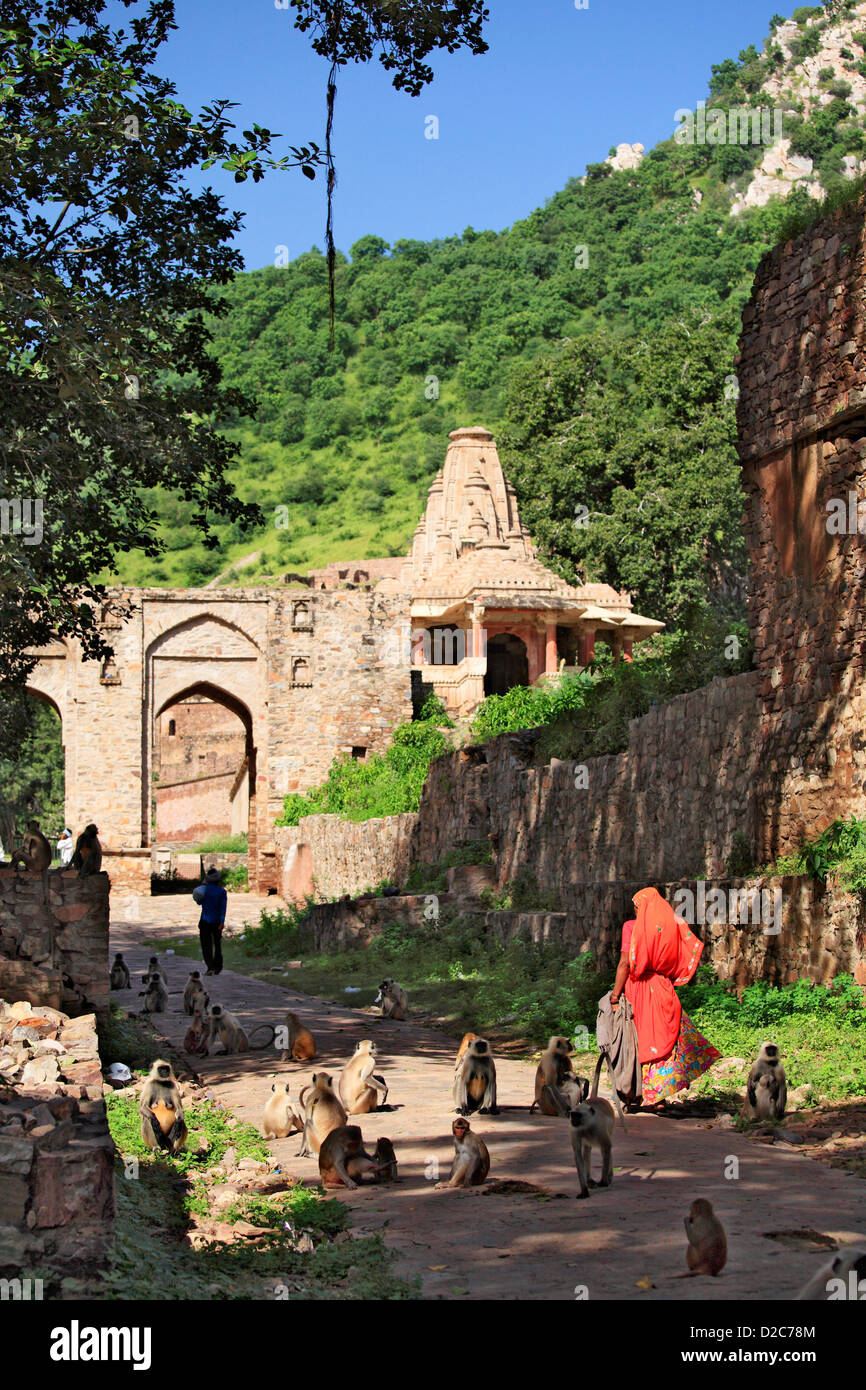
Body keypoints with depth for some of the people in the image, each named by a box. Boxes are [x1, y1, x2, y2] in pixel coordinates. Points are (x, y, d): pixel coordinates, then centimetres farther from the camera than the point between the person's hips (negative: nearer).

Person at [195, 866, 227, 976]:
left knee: (206, 944, -1)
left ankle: (210, 967, -16)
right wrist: (222, 922, -14)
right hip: (217, 922, 1)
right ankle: (217, 968, 19)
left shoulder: (204, 889, -4)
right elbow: (223, 907, -10)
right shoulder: (222, 891, -3)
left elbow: (199, 902, 10)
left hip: (205, 921, -1)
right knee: (217, 944, 15)